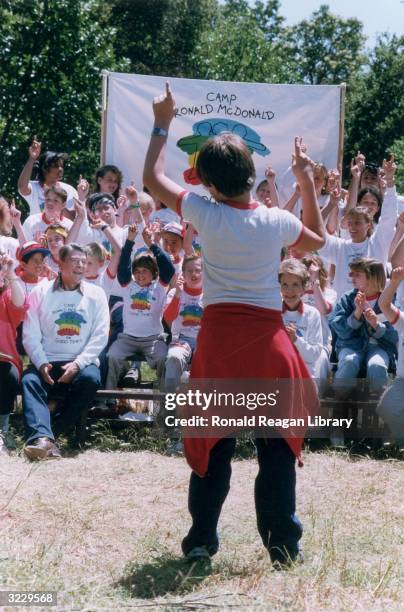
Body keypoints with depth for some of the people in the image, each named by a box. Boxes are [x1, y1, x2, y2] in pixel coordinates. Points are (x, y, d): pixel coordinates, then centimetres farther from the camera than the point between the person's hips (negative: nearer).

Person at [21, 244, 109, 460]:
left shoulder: (96, 294, 7)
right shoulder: (41, 293, 6)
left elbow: (100, 336, -1)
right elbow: (30, 335, 0)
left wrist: (78, 363, -15)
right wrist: (41, 363, -17)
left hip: (82, 362, 0)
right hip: (47, 362, 0)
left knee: (90, 378, -33)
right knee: (29, 380, -30)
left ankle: (42, 434, -27)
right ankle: (43, 438, -50)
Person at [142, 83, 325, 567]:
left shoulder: (206, 214, -6)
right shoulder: (277, 221, -2)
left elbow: (152, 178, 9)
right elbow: (318, 238, 21)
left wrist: (162, 125, 17)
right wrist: (307, 182, 24)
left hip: (219, 336, 0)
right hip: (268, 338, 0)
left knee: (212, 442, 9)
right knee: (277, 444, 6)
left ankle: (201, 540, 12)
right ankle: (284, 544, 9)